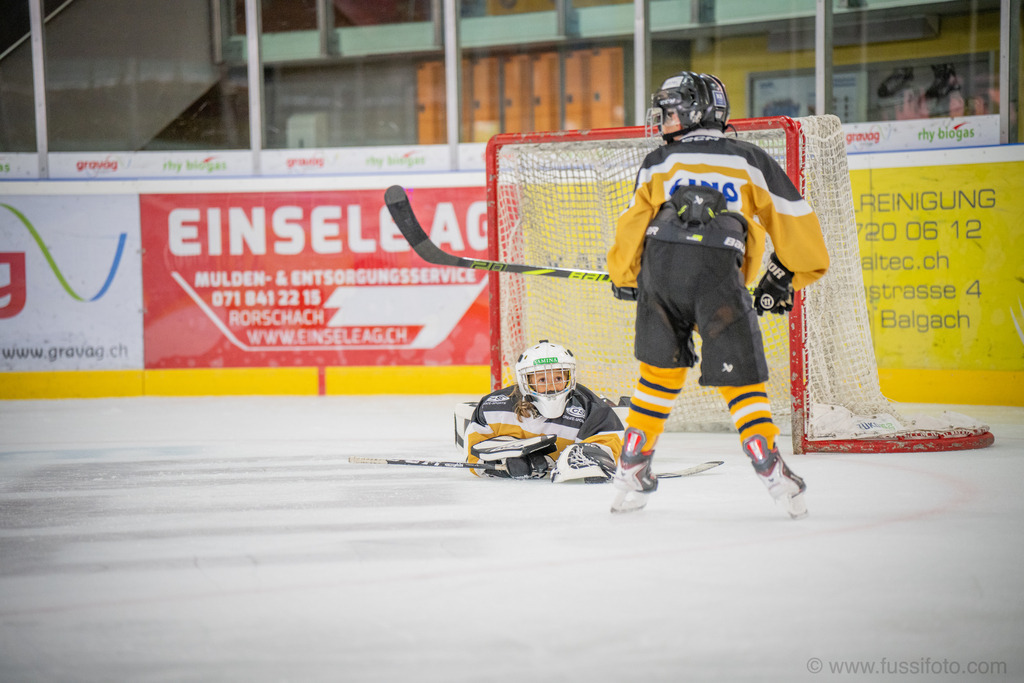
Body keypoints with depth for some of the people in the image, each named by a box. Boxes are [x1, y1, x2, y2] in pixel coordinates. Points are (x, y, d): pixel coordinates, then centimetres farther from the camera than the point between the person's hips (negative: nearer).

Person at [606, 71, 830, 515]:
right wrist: (784, 278, 30)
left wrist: (623, 279, 32)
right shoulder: (751, 160, 21)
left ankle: (632, 471, 17)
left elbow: (633, 224, 18)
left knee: (660, 370, 17)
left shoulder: (659, 162, 22)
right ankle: (770, 468, -7)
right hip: (720, 272, -1)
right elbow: (794, 221, 20)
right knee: (739, 376, 5)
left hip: (660, 266, 1)